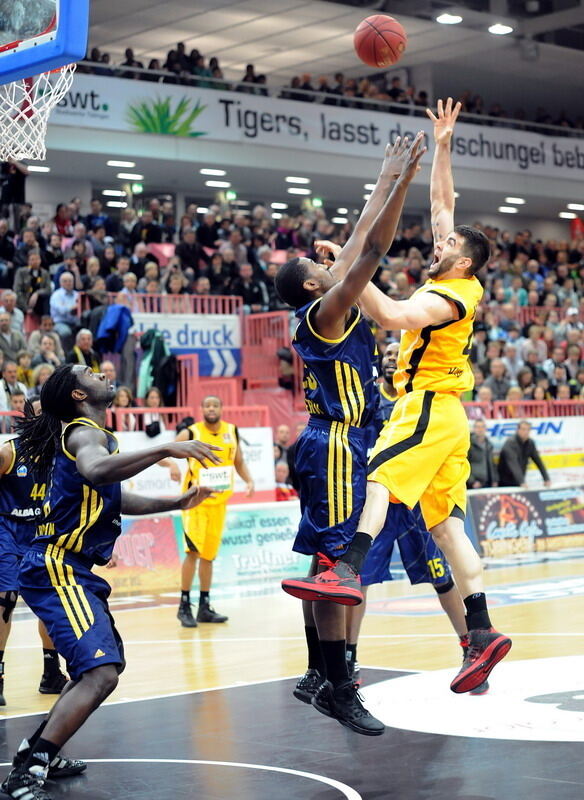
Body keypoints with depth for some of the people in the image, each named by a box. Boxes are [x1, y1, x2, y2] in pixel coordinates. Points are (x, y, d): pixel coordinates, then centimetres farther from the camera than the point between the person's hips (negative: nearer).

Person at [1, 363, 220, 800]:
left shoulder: (89, 433, 20)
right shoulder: (84, 432, -12)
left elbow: (114, 497, 31)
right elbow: (96, 470, -37)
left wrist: (177, 502, 28)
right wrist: (166, 449, -40)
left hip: (73, 570, 11)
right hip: (57, 570, -11)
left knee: (104, 665, 24)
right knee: (100, 673, -22)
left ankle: (36, 752, 30)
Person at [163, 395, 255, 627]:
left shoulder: (232, 431, 5)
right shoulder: (191, 433, -9)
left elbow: (239, 462, 16)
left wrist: (249, 481, -1)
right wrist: (171, 464, -33)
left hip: (219, 501, 4)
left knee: (209, 554, 10)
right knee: (193, 550, -14)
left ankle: (204, 607, 18)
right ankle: (184, 606, -5)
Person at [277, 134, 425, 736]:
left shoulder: (320, 313, 14)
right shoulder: (326, 310, -11)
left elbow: (358, 244, 21)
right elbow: (371, 252, -17)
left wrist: (385, 182, 24)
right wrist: (403, 181, -16)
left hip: (327, 444, 11)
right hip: (336, 446, -11)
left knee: (320, 561, 13)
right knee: (331, 561, -12)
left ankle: (318, 673, 20)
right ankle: (337, 688, -13)